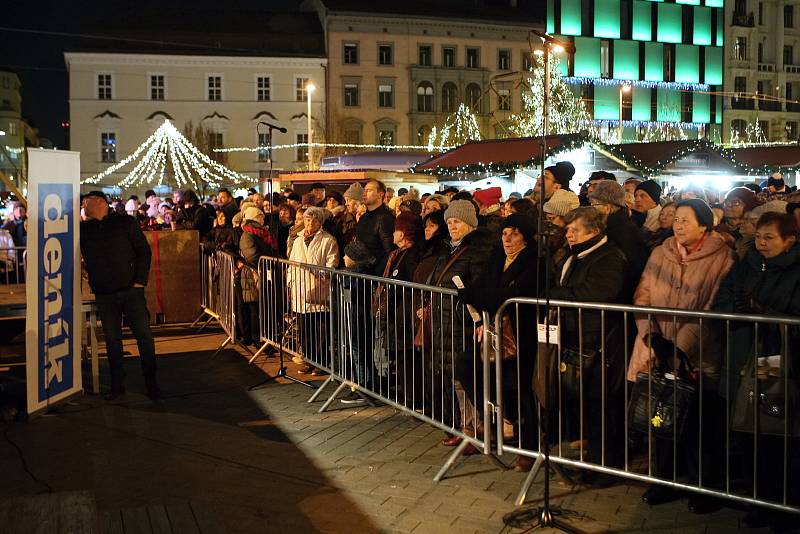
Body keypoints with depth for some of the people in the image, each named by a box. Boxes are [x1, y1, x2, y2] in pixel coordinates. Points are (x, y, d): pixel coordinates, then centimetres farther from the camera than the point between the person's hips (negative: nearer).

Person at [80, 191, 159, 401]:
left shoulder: (125, 222, 2)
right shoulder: (82, 229, 10)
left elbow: (144, 251, 1)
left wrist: (140, 281, -6)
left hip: (131, 290, -3)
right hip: (104, 295, 3)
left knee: (144, 336, -3)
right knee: (112, 340, 7)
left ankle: (151, 383, 9)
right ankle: (117, 385, 18)